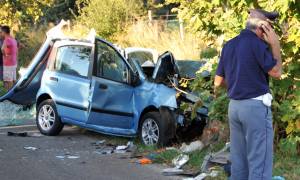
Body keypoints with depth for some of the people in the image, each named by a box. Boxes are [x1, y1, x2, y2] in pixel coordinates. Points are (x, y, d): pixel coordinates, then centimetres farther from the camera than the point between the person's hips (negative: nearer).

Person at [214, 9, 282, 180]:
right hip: (255, 106, -8)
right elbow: (276, 72, -8)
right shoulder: (257, 44, -14)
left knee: (238, 159, 13)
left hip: (234, 106, 8)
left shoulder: (228, 45, 10)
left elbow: (218, 82, 14)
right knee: (259, 160, -3)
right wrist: (275, 45, -2)